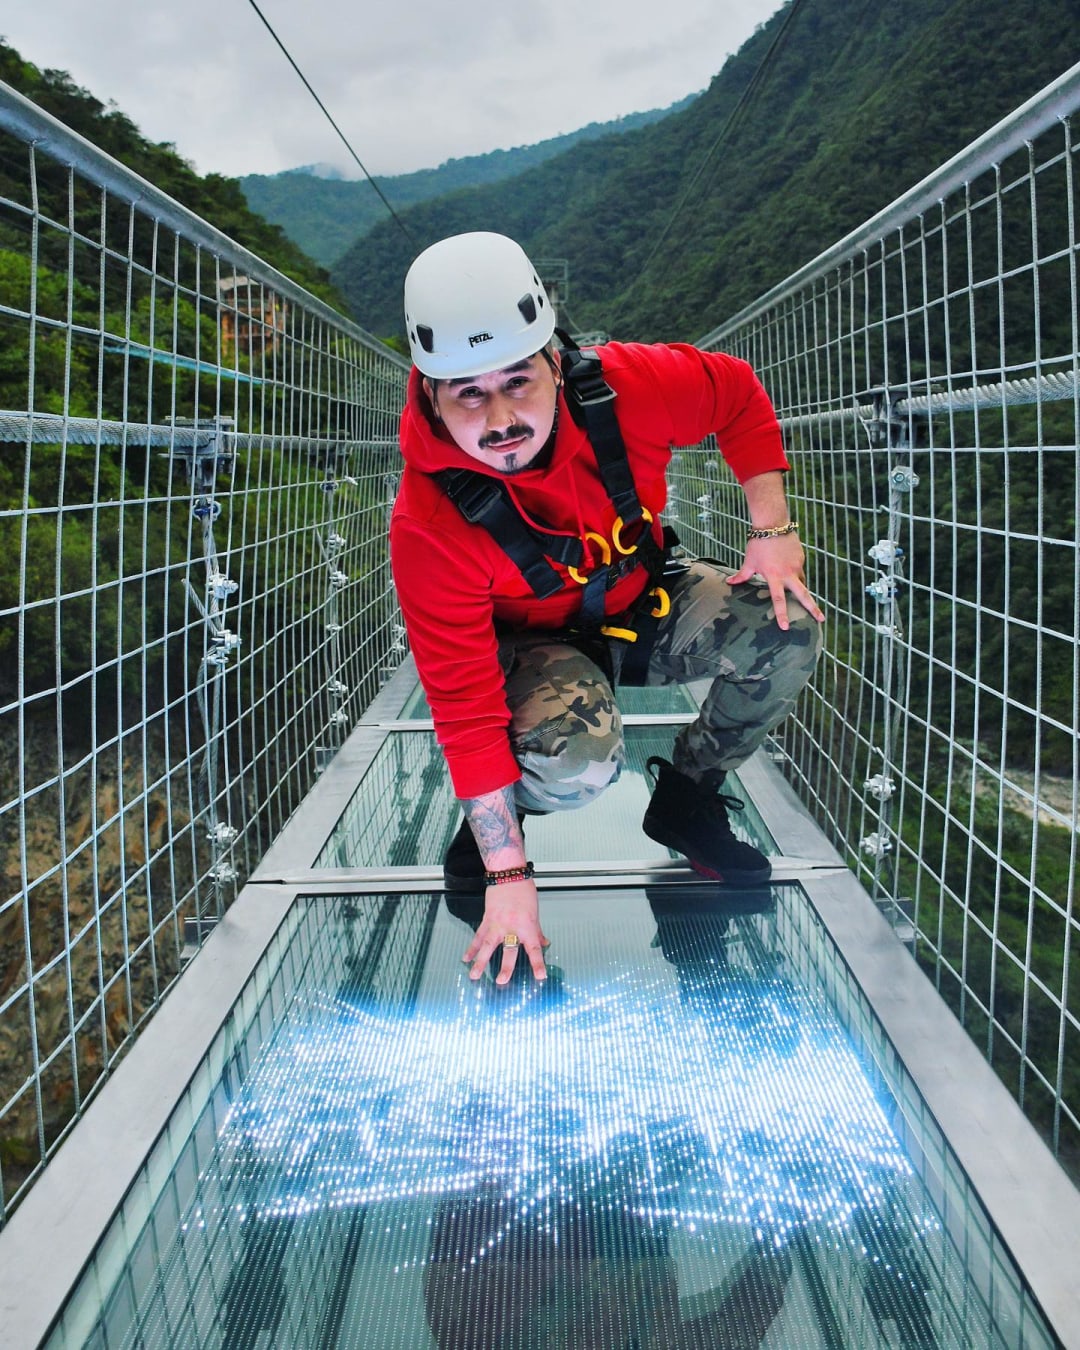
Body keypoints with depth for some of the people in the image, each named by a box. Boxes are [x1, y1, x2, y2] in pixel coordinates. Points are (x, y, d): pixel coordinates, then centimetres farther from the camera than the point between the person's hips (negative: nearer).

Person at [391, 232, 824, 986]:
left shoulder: (624, 388, -27)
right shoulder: (429, 524, -32)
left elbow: (737, 394, -3)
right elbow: (466, 707, -29)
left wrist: (773, 531, -11)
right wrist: (507, 877, -26)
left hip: (647, 601, 4)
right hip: (537, 645, -4)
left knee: (787, 628, -20)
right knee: (575, 760, -35)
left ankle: (686, 798, 5)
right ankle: (490, 818, 4)